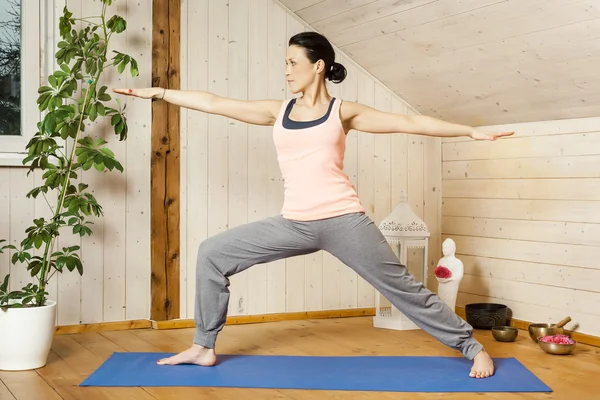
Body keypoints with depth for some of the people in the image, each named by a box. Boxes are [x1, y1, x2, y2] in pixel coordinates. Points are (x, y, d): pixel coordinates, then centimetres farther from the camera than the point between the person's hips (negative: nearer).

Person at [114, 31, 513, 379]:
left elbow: (408, 122, 2)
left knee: (402, 287, 2)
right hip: (294, 225, 4)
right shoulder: (278, 112, 12)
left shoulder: (343, 112, 4)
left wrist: (471, 130, -2)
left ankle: (472, 346, 19)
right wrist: (157, 92, 14)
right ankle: (204, 347, 16)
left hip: (343, 221, -4)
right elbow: (215, 103, 13)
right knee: (213, 253, 4)